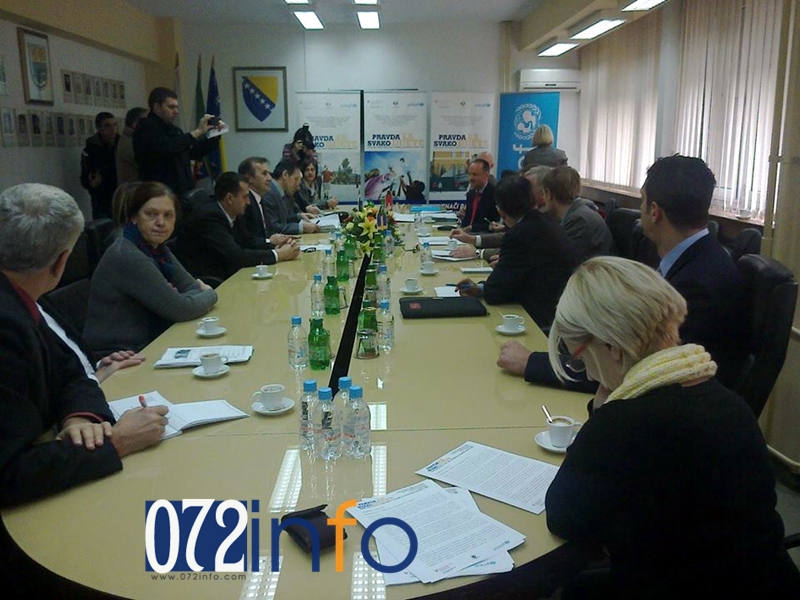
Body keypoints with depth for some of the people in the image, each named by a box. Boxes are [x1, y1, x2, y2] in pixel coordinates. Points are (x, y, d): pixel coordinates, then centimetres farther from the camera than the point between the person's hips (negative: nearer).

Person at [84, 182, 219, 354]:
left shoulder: (157, 249, 6)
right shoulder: (127, 256, -19)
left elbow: (194, 287, 5)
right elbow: (180, 310, -19)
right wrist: (210, 295, -2)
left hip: (147, 347, 7)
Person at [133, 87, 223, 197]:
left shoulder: (173, 130, 19)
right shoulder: (146, 128, -7)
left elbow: (195, 152, 24)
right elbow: (166, 148, -26)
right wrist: (197, 132, -22)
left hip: (183, 192, 8)